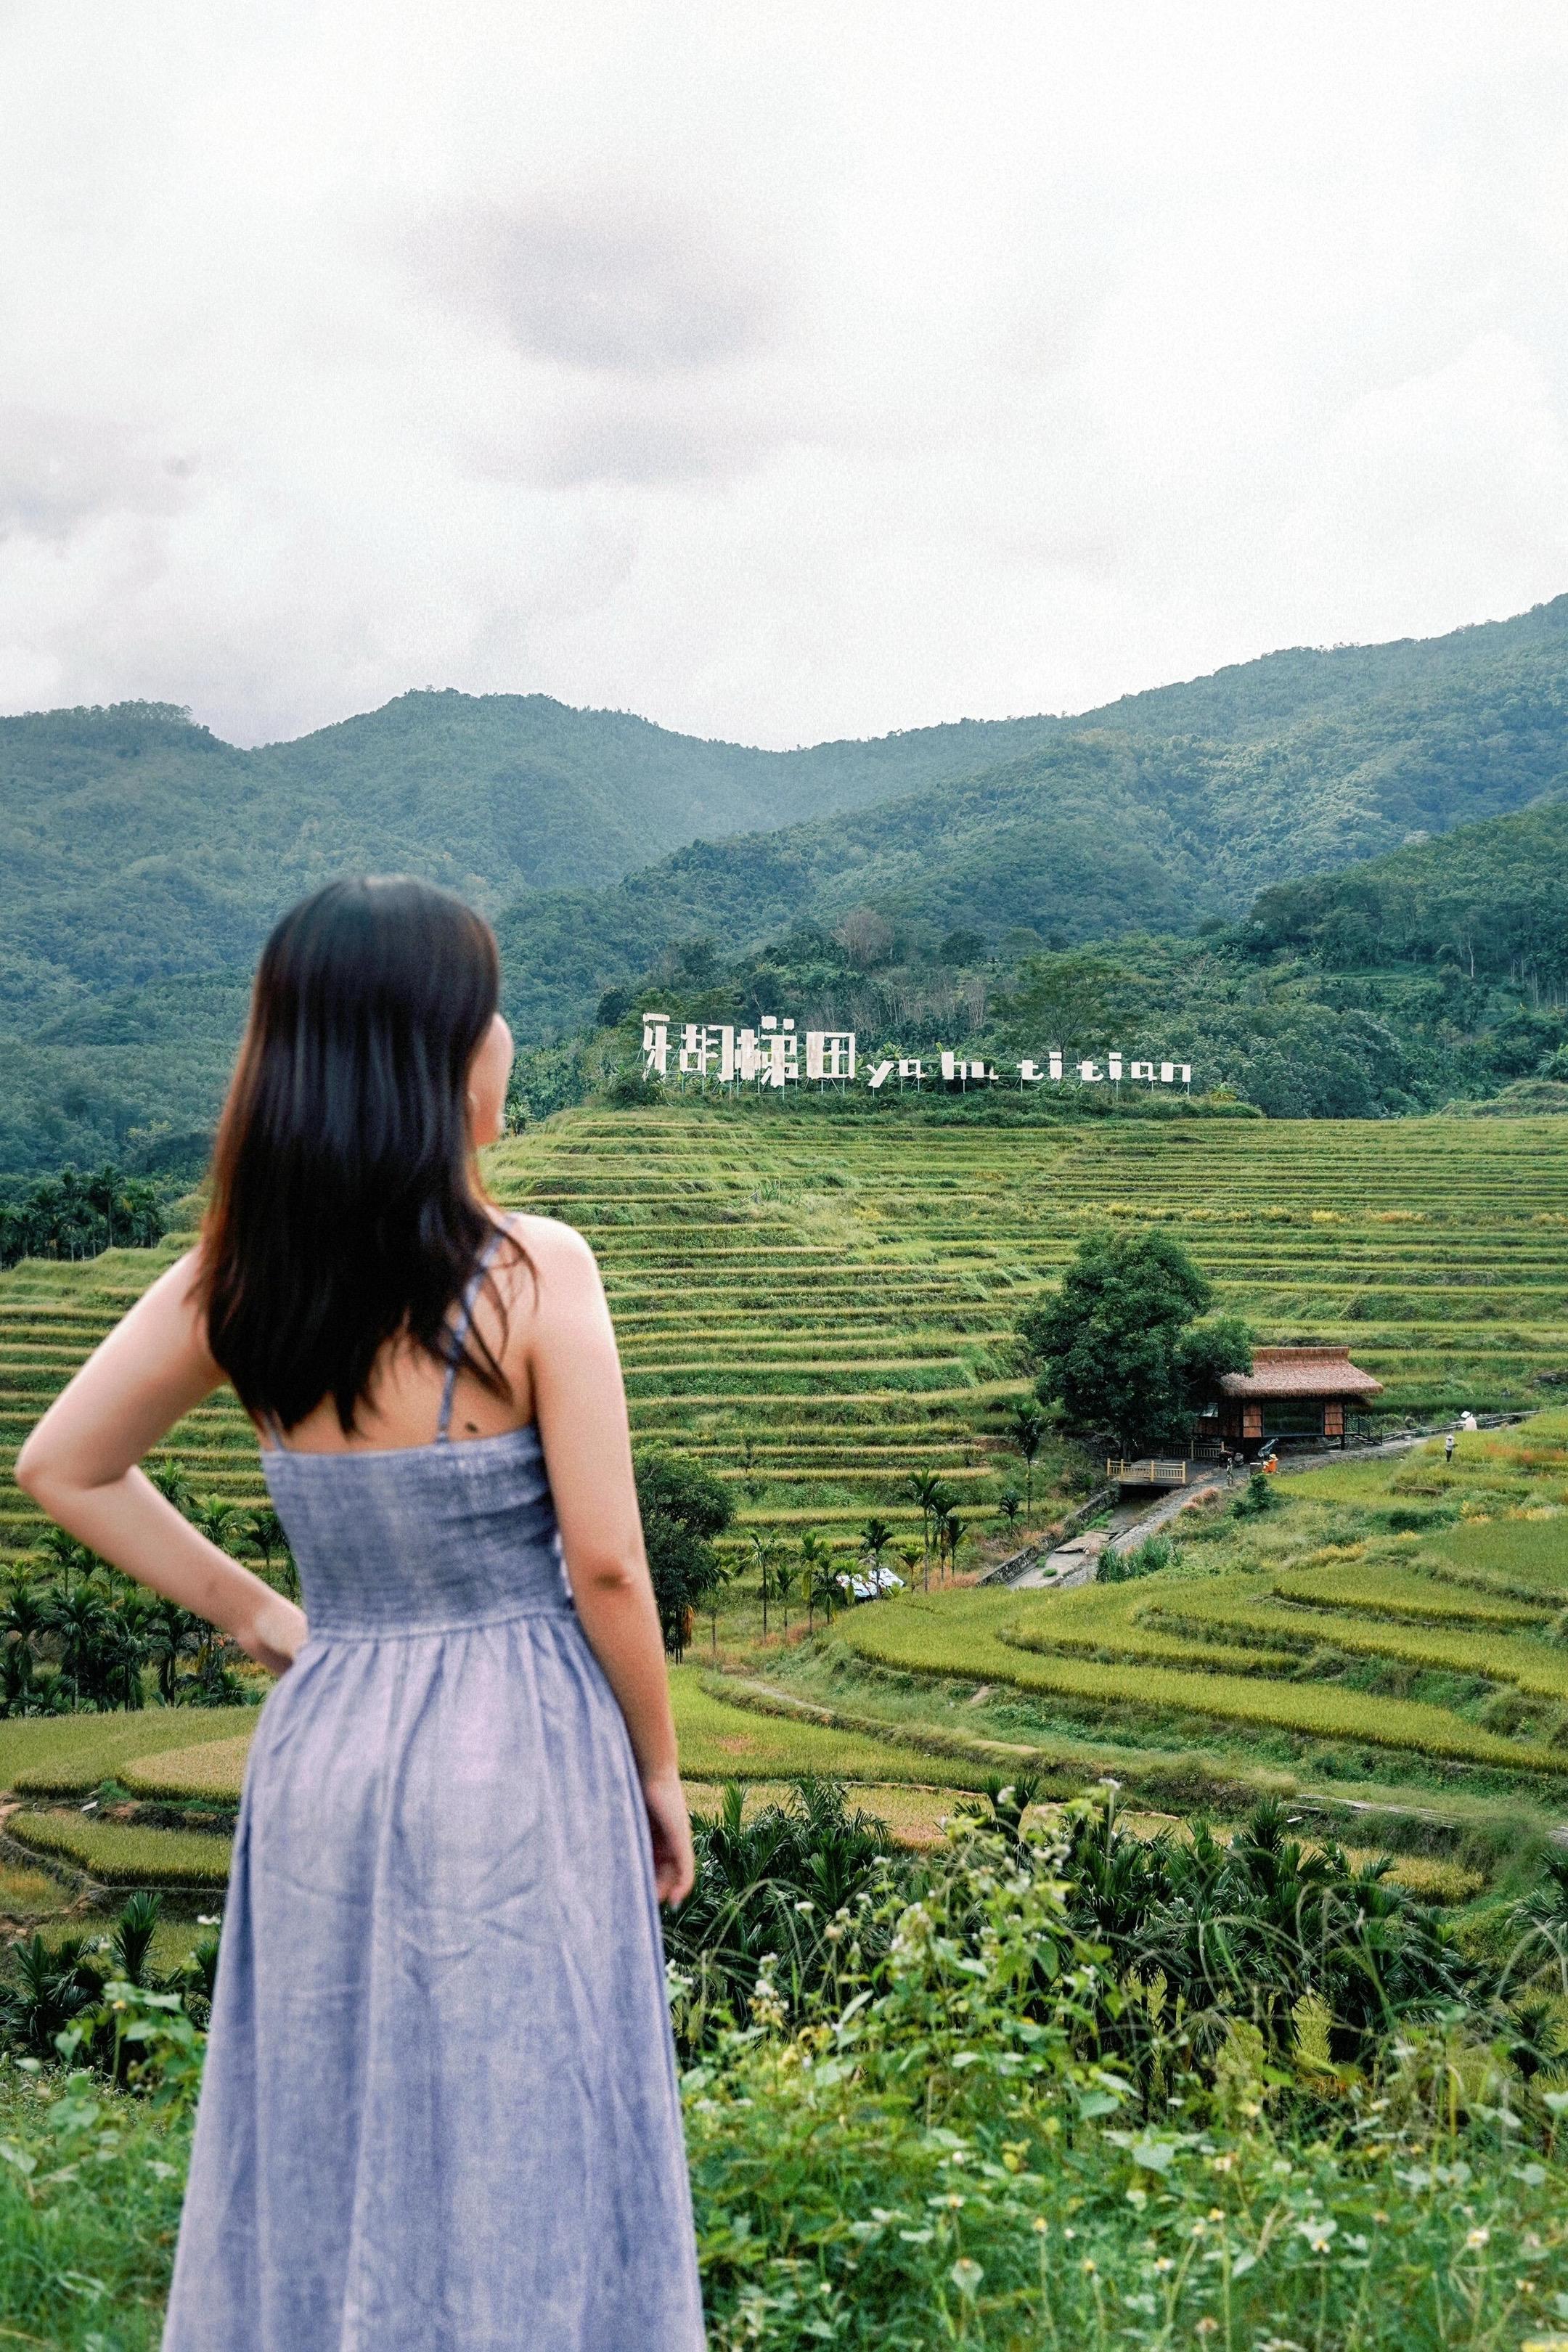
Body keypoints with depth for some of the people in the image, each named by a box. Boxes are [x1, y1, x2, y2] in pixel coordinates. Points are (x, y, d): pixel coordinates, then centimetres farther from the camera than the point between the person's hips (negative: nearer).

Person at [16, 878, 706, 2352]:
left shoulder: (232, 1278, -3)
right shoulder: (531, 1273, -17)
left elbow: (61, 1469, 7)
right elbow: (604, 1564, -13)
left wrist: (246, 1613, 11)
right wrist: (659, 1771, 0)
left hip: (323, 1742, 5)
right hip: (519, 1748, -4)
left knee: (323, 2133, 18)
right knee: (520, 2142, 10)